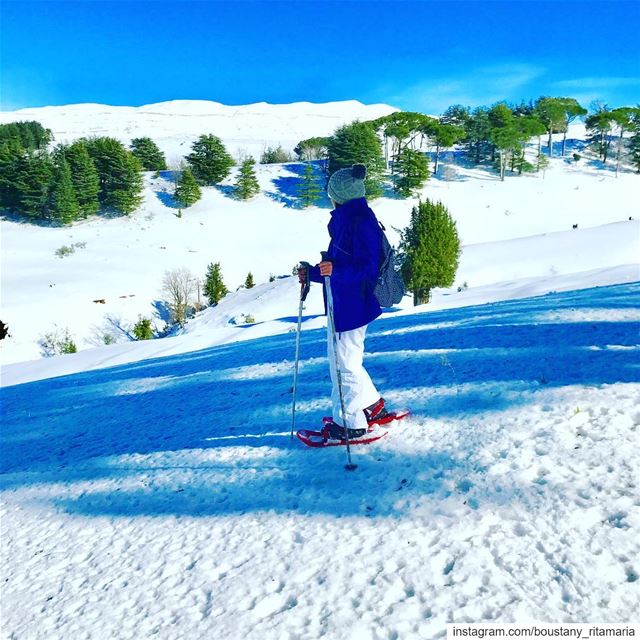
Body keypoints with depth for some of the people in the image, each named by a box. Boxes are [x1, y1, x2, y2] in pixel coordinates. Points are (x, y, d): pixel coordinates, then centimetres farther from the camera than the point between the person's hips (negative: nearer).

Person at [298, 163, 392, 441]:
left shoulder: (361, 222, -16)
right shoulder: (345, 220, 14)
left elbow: (367, 267, -22)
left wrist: (336, 270, -35)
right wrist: (312, 273, 22)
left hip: (352, 304, -10)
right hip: (342, 302, 10)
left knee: (344, 362, 0)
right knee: (342, 359, 20)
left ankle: (351, 422, 15)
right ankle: (373, 405, 34)